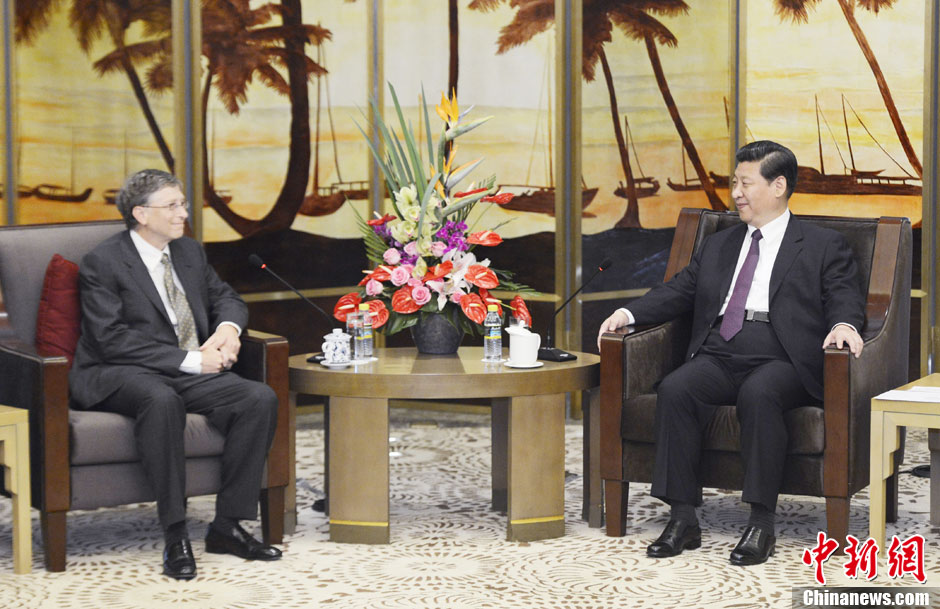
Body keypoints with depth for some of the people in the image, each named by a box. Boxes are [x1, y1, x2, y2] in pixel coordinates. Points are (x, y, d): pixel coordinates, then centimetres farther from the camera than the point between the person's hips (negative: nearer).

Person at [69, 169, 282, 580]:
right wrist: (190, 359, -20)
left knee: (261, 399, -20)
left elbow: (225, 297, 25)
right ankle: (174, 536, -35)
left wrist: (228, 327, -1)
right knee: (162, 400, -41)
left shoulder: (189, 252, 15)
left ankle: (227, 526, -13)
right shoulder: (102, 263, -7)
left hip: (190, 374, 6)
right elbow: (115, 340, -16)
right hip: (119, 376, -6)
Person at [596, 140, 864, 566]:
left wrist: (844, 325, -22)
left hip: (779, 360, -4)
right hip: (719, 355, 4)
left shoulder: (824, 247, 14)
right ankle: (683, 519, -24)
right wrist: (629, 313, 6)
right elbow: (678, 291, 23)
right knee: (674, 389, -27)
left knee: (758, 394, -37)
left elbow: (845, 300, 3)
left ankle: (761, 523, -32)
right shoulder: (718, 246, 28)